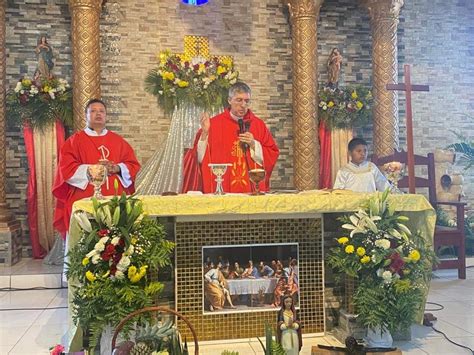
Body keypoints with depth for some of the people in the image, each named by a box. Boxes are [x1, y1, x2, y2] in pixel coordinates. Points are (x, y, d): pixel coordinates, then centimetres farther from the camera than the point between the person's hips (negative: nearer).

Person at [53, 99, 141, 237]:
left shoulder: (118, 141, 15)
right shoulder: (75, 140, 6)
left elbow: (134, 165, 11)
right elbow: (66, 168, -3)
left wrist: (117, 168, -9)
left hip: (116, 199, 3)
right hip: (85, 200, -2)